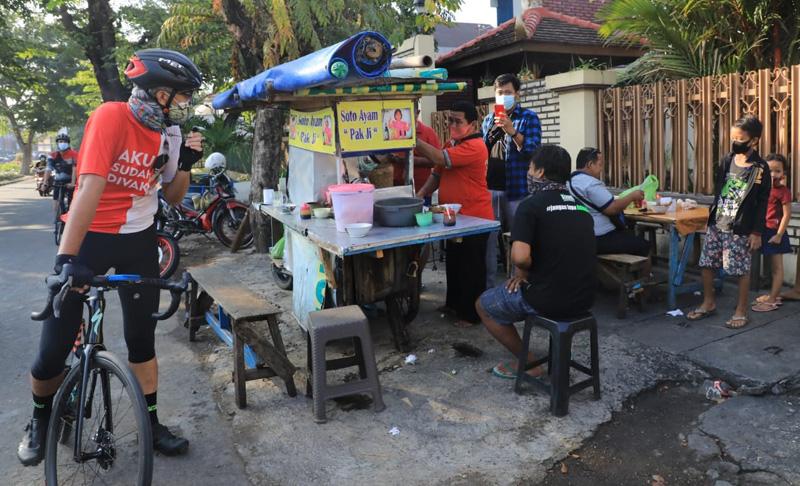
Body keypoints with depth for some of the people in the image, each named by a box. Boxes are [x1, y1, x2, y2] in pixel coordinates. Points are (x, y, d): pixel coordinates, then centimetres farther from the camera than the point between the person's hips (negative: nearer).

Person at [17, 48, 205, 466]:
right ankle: (40, 419, 31)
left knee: (142, 341, 9)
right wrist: (66, 257, -32)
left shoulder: (170, 134, -1)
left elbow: (172, 198, 6)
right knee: (53, 352, 0)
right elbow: (91, 185, -28)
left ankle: (151, 426, 24)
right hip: (89, 238, -4)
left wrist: (185, 163, -13)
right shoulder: (112, 116, -19)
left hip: (138, 242, 5)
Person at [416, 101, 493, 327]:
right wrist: (420, 194, -1)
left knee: (471, 268, 2)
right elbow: (438, 173, 14)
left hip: (474, 218, -9)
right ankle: (454, 303, 37)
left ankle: (471, 314, 14)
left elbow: (440, 158, -30)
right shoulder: (451, 144, 11)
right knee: (454, 263, 21)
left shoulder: (474, 146, -20)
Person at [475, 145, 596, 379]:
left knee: (483, 305, 17)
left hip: (550, 300, -7)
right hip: (583, 299, 7)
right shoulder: (580, 205, 9)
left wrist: (524, 271, -3)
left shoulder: (531, 204, -13)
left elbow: (520, 257, -26)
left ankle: (527, 362, 19)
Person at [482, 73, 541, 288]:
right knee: (487, 237, 6)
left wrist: (512, 131, -24)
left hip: (515, 188, -5)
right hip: (489, 187, 5)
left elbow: (533, 151, -12)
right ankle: (487, 284, 14)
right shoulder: (488, 119, 15)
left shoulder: (528, 117, -1)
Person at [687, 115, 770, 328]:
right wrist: (712, 217, 14)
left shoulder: (761, 169, -9)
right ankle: (708, 303, 27)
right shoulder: (727, 161, 5)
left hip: (740, 229, -5)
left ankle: (741, 311, 17)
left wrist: (757, 232, -9)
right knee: (706, 263, 9)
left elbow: (762, 204, -8)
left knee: (741, 270, 3)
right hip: (716, 224, 5)